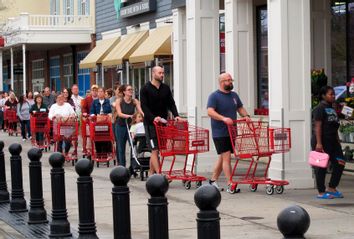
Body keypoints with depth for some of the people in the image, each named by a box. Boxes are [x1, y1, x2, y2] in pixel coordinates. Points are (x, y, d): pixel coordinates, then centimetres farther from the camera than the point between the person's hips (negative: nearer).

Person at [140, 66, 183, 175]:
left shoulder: (166, 88, 11)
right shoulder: (146, 89, -4)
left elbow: (171, 103, 9)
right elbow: (144, 106, -12)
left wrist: (176, 115, -9)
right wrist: (153, 118, -26)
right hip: (150, 124, -5)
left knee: (156, 150, 9)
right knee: (155, 150, -10)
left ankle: (151, 173, 17)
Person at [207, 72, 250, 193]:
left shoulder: (234, 95, 14)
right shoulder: (214, 96, -9)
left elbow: (240, 108, 22)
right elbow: (210, 112, -20)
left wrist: (246, 116, 1)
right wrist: (223, 118, -34)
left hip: (231, 132, 7)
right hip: (220, 133, -7)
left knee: (222, 157, 13)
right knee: (226, 157, -11)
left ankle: (213, 180, 26)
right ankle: (230, 185, -11)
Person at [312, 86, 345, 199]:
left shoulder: (332, 109, 17)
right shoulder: (319, 109, -10)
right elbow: (317, 126, -16)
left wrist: (338, 141, 19)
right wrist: (318, 143, -22)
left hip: (332, 141, 9)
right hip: (322, 142, -9)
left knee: (340, 163, 5)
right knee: (321, 167, -2)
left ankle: (331, 188, 16)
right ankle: (321, 192, 5)